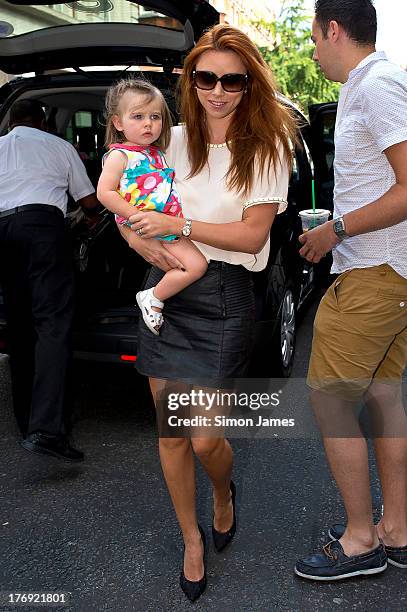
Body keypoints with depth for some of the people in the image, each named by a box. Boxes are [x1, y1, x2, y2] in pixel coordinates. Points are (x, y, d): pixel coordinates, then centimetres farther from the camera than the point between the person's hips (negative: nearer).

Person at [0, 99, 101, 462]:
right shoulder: (59, 146, 19)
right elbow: (89, 202, 22)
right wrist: (92, 219, 44)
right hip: (42, 224, -3)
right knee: (52, 322, -11)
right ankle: (45, 429, -24)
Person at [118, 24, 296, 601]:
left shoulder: (266, 147, -2)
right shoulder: (173, 141, 8)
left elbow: (253, 234, -10)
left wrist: (178, 225, -16)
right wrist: (146, 245, -9)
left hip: (223, 299, -3)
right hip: (165, 292, 4)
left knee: (205, 438, -5)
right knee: (171, 432, 8)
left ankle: (224, 494, 33)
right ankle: (192, 539, 31)